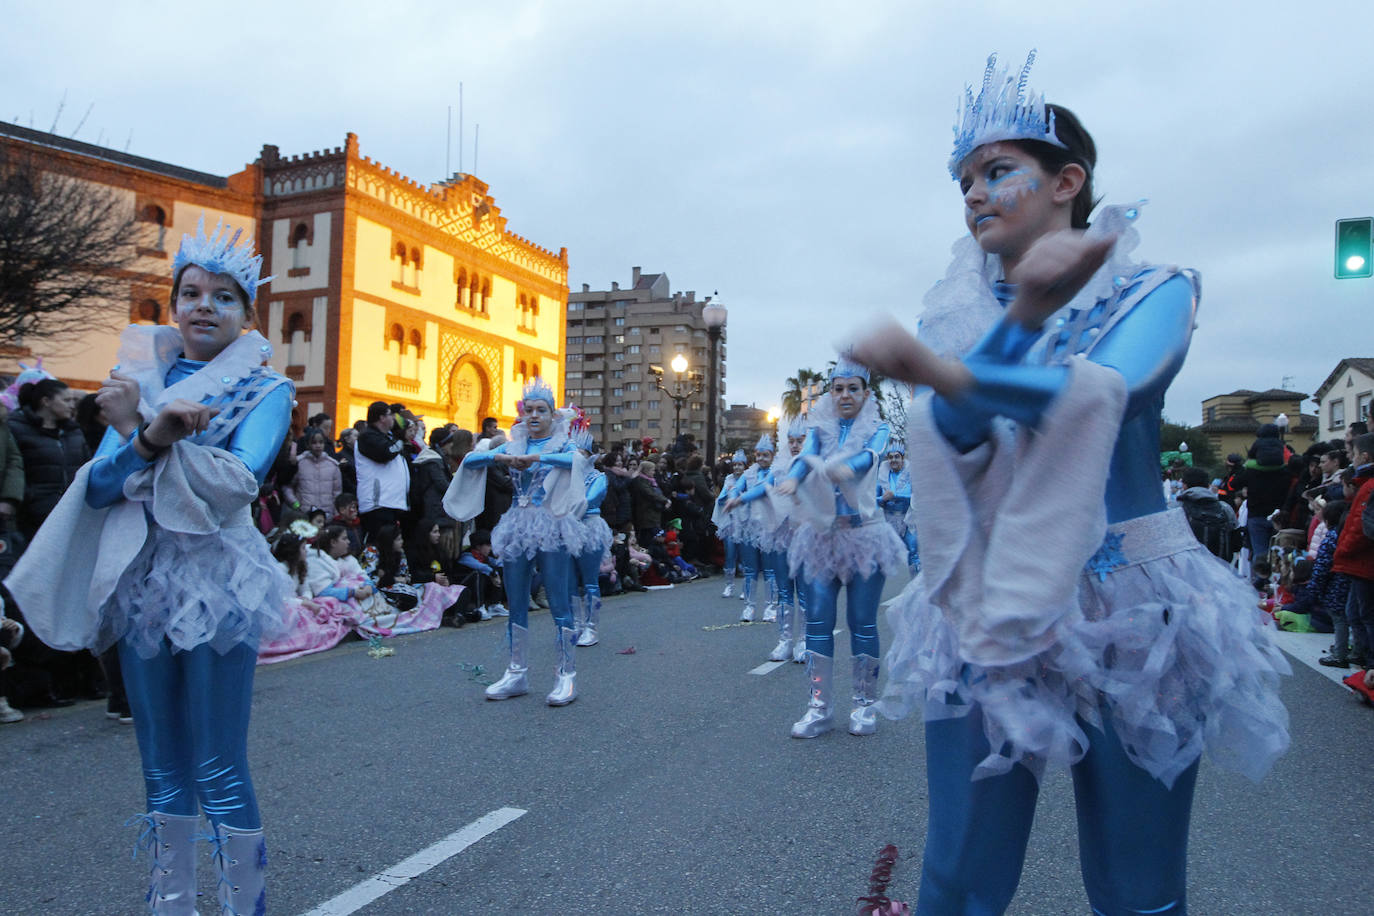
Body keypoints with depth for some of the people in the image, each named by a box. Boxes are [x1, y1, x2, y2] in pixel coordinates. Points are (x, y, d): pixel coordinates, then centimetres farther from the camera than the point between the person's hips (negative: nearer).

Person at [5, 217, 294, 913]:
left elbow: (240, 479, -18)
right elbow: (97, 487, 0)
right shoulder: (141, 381, 11)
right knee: (163, 767, 13)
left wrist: (138, 433, -20)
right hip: (141, 580, 5)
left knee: (219, 769, -3)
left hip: (216, 581, -5)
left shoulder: (264, 390, -2)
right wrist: (149, 437, -18)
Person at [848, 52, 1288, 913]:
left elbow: (1107, 386, -22)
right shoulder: (966, 311, 7)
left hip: (1130, 613, -2)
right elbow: (954, 433, -11)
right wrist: (1026, 310, -26)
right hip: (986, 612, 2)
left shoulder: (1155, 292, 0)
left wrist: (936, 372, -35)